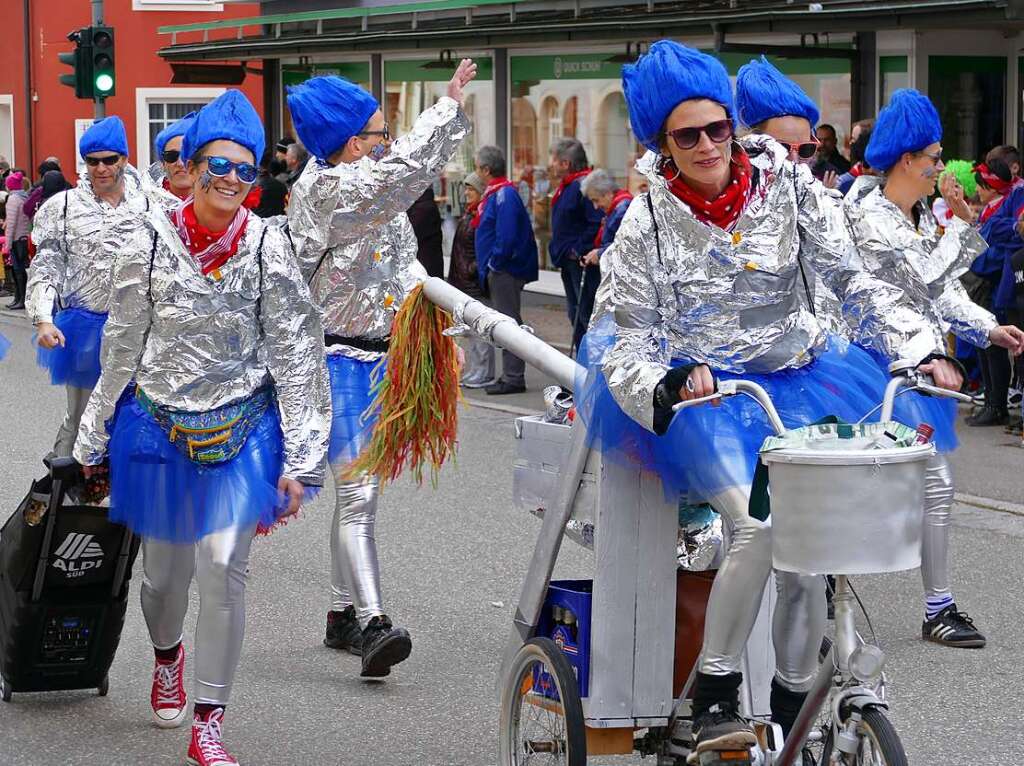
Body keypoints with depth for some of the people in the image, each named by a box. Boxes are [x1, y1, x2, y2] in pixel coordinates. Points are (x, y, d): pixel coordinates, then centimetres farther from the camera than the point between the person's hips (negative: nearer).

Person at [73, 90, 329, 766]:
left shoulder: (267, 246, -6)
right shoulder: (148, 240, -5)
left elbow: (296, 355, -4)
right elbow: (123, 346, 5)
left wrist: (298, 459, -8)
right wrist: (96, 441, 10)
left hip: (240, 428, -1)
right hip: (159, 424, 1)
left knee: (223, 566, -12)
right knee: (165, 568, 13)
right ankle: (166, 653, 49)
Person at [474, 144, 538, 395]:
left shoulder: (504, 195, -17)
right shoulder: (495, 194, 14)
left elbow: (507, 236, -25)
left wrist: (494, 264, -17)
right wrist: (488, 267, 15)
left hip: (505, 271, -10)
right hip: (500, 271, 10)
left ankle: (513, 378, -3)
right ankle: (511, 376, 20)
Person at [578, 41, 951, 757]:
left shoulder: (787, 185, -4)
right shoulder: (649, 221, -8)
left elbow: (854, 278, -2)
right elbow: (623, 342, -7)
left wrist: (921, 347, -16)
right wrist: (667, 385, -29)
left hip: (796, 381, 3)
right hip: (704, 394, -3)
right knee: (760, 525, -26)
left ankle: (795, 713, 9)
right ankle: (715, 697, -13)